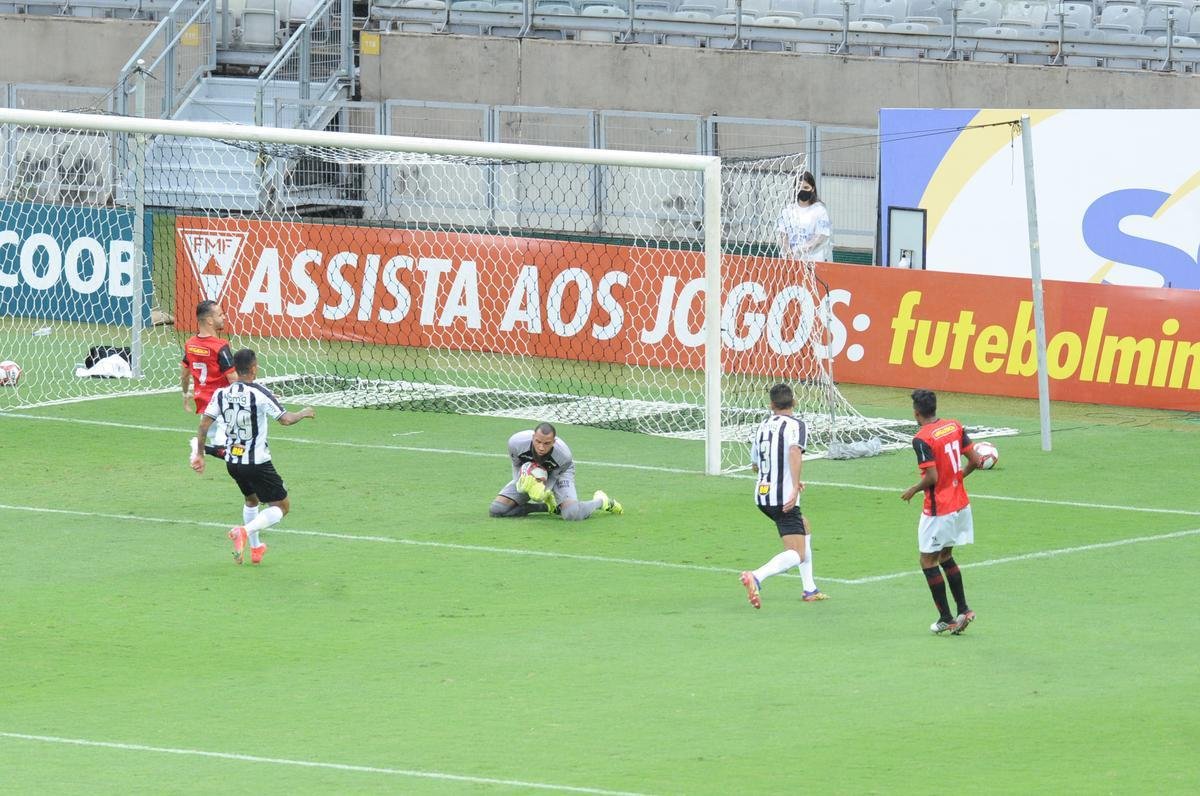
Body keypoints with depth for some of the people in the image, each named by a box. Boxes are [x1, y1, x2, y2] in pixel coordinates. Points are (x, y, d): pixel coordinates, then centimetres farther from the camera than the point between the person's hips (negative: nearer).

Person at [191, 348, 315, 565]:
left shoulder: (221, 394, -1)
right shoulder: (259, 393, -16)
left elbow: (204, 424, -2)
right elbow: (285, 419, -17)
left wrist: (199, 455, 8)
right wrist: (304, 413, 4)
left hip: (232, 462, 6)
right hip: (257, 463, -6)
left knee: (251, 500, 31)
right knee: (281, 506, 4)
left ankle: (256, 548, 34)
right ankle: (244, 532, -19)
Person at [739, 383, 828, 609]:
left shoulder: (762, 427, 14)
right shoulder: (795, 425, -7)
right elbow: (795, 451, -29)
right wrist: (795, 486, -33)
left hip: (762, 496, 8)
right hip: (783, 499, -8)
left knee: (805, 528, 30)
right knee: (797, 554, -9)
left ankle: (810, 589, 28)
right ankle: (756, 577, -36)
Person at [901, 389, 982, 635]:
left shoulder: (922, 439, -19)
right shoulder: (955, 427, 2)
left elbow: (932, 477, -23)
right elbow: (975, 460, 3)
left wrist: (912, 491, -5)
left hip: (938, 510, -8)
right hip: (960, 503, 8)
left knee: (928, 561, 6)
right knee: (945, 557, 21)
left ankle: (946, 618, 6)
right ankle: (963, 610, 15)